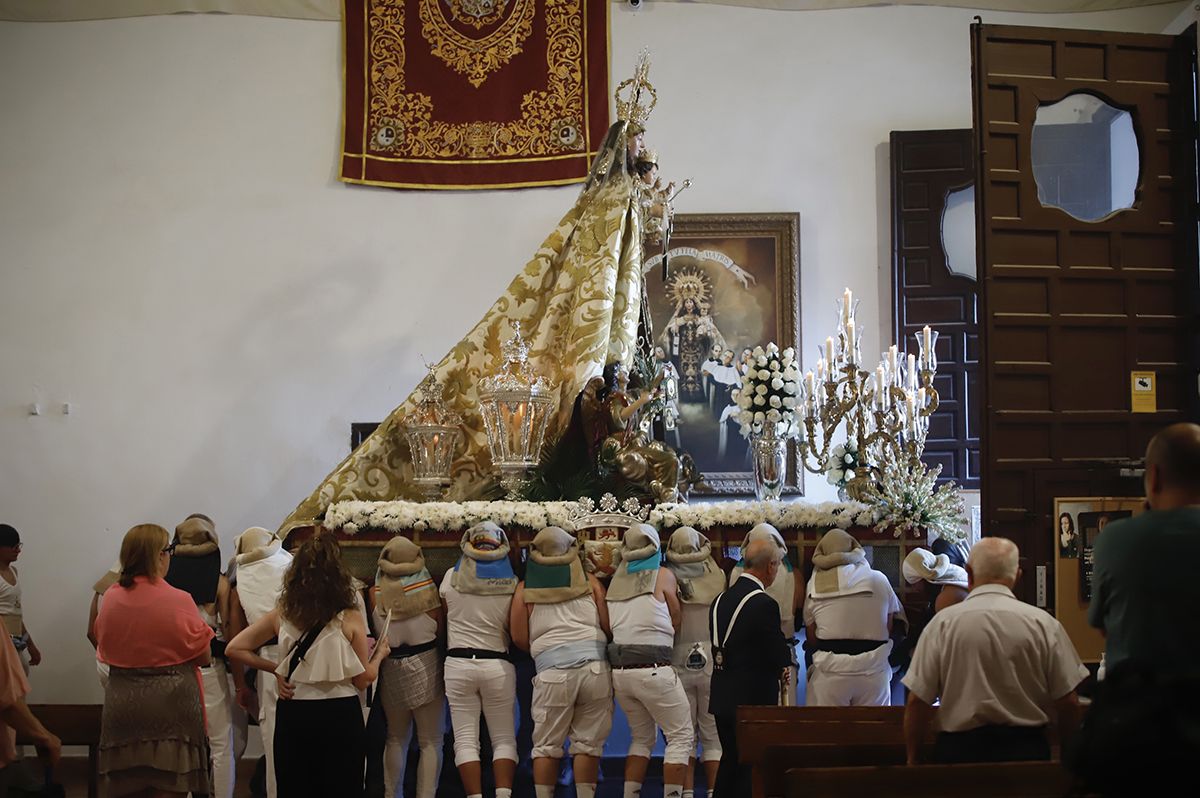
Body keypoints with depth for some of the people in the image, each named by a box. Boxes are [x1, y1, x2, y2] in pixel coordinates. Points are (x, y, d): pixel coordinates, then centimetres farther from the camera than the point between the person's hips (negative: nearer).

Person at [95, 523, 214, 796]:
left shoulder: (110, 598, -1)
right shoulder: (179, 601, -14)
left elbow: (104, 651, 10)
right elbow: (204, 657, -6)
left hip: (121, 704, 5)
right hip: (171, 703, -4)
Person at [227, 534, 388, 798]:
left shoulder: (282, 614, -1)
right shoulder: (349, 618, -10)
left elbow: (234, 649, 2)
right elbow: (363, 680, -5)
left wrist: (275, 669, 7)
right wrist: (379, 654, 14)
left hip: (293, 715, 3)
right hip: (339, 715, -3)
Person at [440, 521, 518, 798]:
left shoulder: (452, 576, -1)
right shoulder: (511, 582, -4)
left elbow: (444, 613, 12)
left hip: (457, 663, 0)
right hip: (498, 665, 0)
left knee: (465, 739, 3)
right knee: (504, 738, 7)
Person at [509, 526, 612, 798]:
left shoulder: (526, 588, 10)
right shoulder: (590, 582, 11)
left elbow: (519, 638, 8)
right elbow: (610, 627, 9)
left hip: (553, 671, -1)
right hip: (596, 666, 1)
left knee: (547, 746, 7)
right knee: (587, 744, 6)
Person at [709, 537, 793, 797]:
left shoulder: (720, 599, 7)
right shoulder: (764, 603, -18)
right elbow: (781, 658, -16)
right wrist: (788, 651, 7)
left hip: (722, 697, 7)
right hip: (753, 700, -7)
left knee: (730, 759, 18)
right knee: (750, 767, 1)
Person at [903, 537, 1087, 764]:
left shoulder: (942, 624, -6)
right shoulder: (1044, 624, -4)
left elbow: (917, 702, -6)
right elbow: (1067, 702, -3)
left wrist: (911, 760, 6)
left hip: (960, 748, -1)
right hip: (1027, 748, 1)